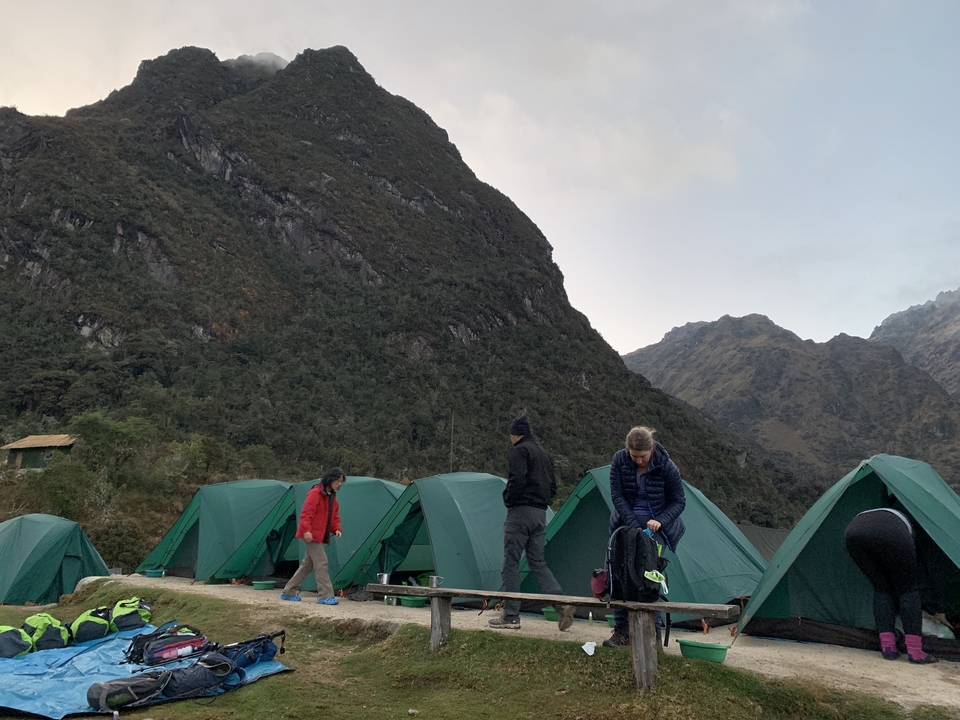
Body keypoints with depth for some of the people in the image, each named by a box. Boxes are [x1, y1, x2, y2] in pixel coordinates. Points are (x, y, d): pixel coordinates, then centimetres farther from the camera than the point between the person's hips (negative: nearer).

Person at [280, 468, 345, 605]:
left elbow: (334, 517, 17)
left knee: (307, 564, 14)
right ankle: (325, 596, -9)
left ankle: (288, 592, 25)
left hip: (320, 535, 10)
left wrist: (336, 529, -1)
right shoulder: (315, 493, -15)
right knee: (321, 563, -11)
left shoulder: (332, 496, 14)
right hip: (311, 535, -10)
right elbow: (306, 513, -21)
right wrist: (307, 530, -30)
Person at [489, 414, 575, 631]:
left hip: (521, 511, -8)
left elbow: (517, 480, -20)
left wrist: (508, 500, -6)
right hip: (540, 513, 8)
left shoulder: (520, 451, -7)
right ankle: (562, 604, -2)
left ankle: (510, 617, 2)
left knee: (511, 563, -1)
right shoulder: (544, 454, 19)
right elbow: (552, 486, 19)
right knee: (538, 562, 13)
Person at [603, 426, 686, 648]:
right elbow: (617, 495, -9)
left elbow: (679, 501, -7)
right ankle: (622, 631, 8)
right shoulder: (619, 460, -12)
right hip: (627, 524, 3)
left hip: (654, 527, -3)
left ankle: (653, 632, -1)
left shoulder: (666, 466, -17)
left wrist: (660, 521, -22)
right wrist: (634, 526, -15)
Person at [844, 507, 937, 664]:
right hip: (889, 533, -3)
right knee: (908, 589, 18)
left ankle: (888, 647, 18)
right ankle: (915, 651, 13)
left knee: (881, 588, 23)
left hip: (853, 531, 3)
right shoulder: (903, 521, 43)